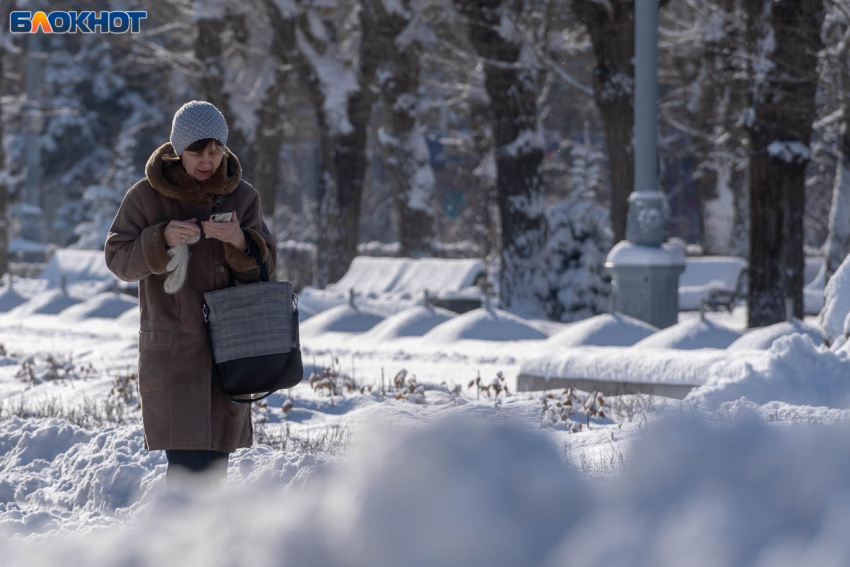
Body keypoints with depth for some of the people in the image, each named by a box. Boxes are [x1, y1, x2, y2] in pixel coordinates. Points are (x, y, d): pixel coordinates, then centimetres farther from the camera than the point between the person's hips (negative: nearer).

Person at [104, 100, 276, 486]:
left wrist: (239, 241, -20)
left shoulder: (242, 196, 5)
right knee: (187, 460, -14)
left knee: (215, 459, 8)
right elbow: (118, 258, -3)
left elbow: (264, 266, 2)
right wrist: (162, 239, -20)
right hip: (171, 347, -3)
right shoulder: (146, 196, -3)